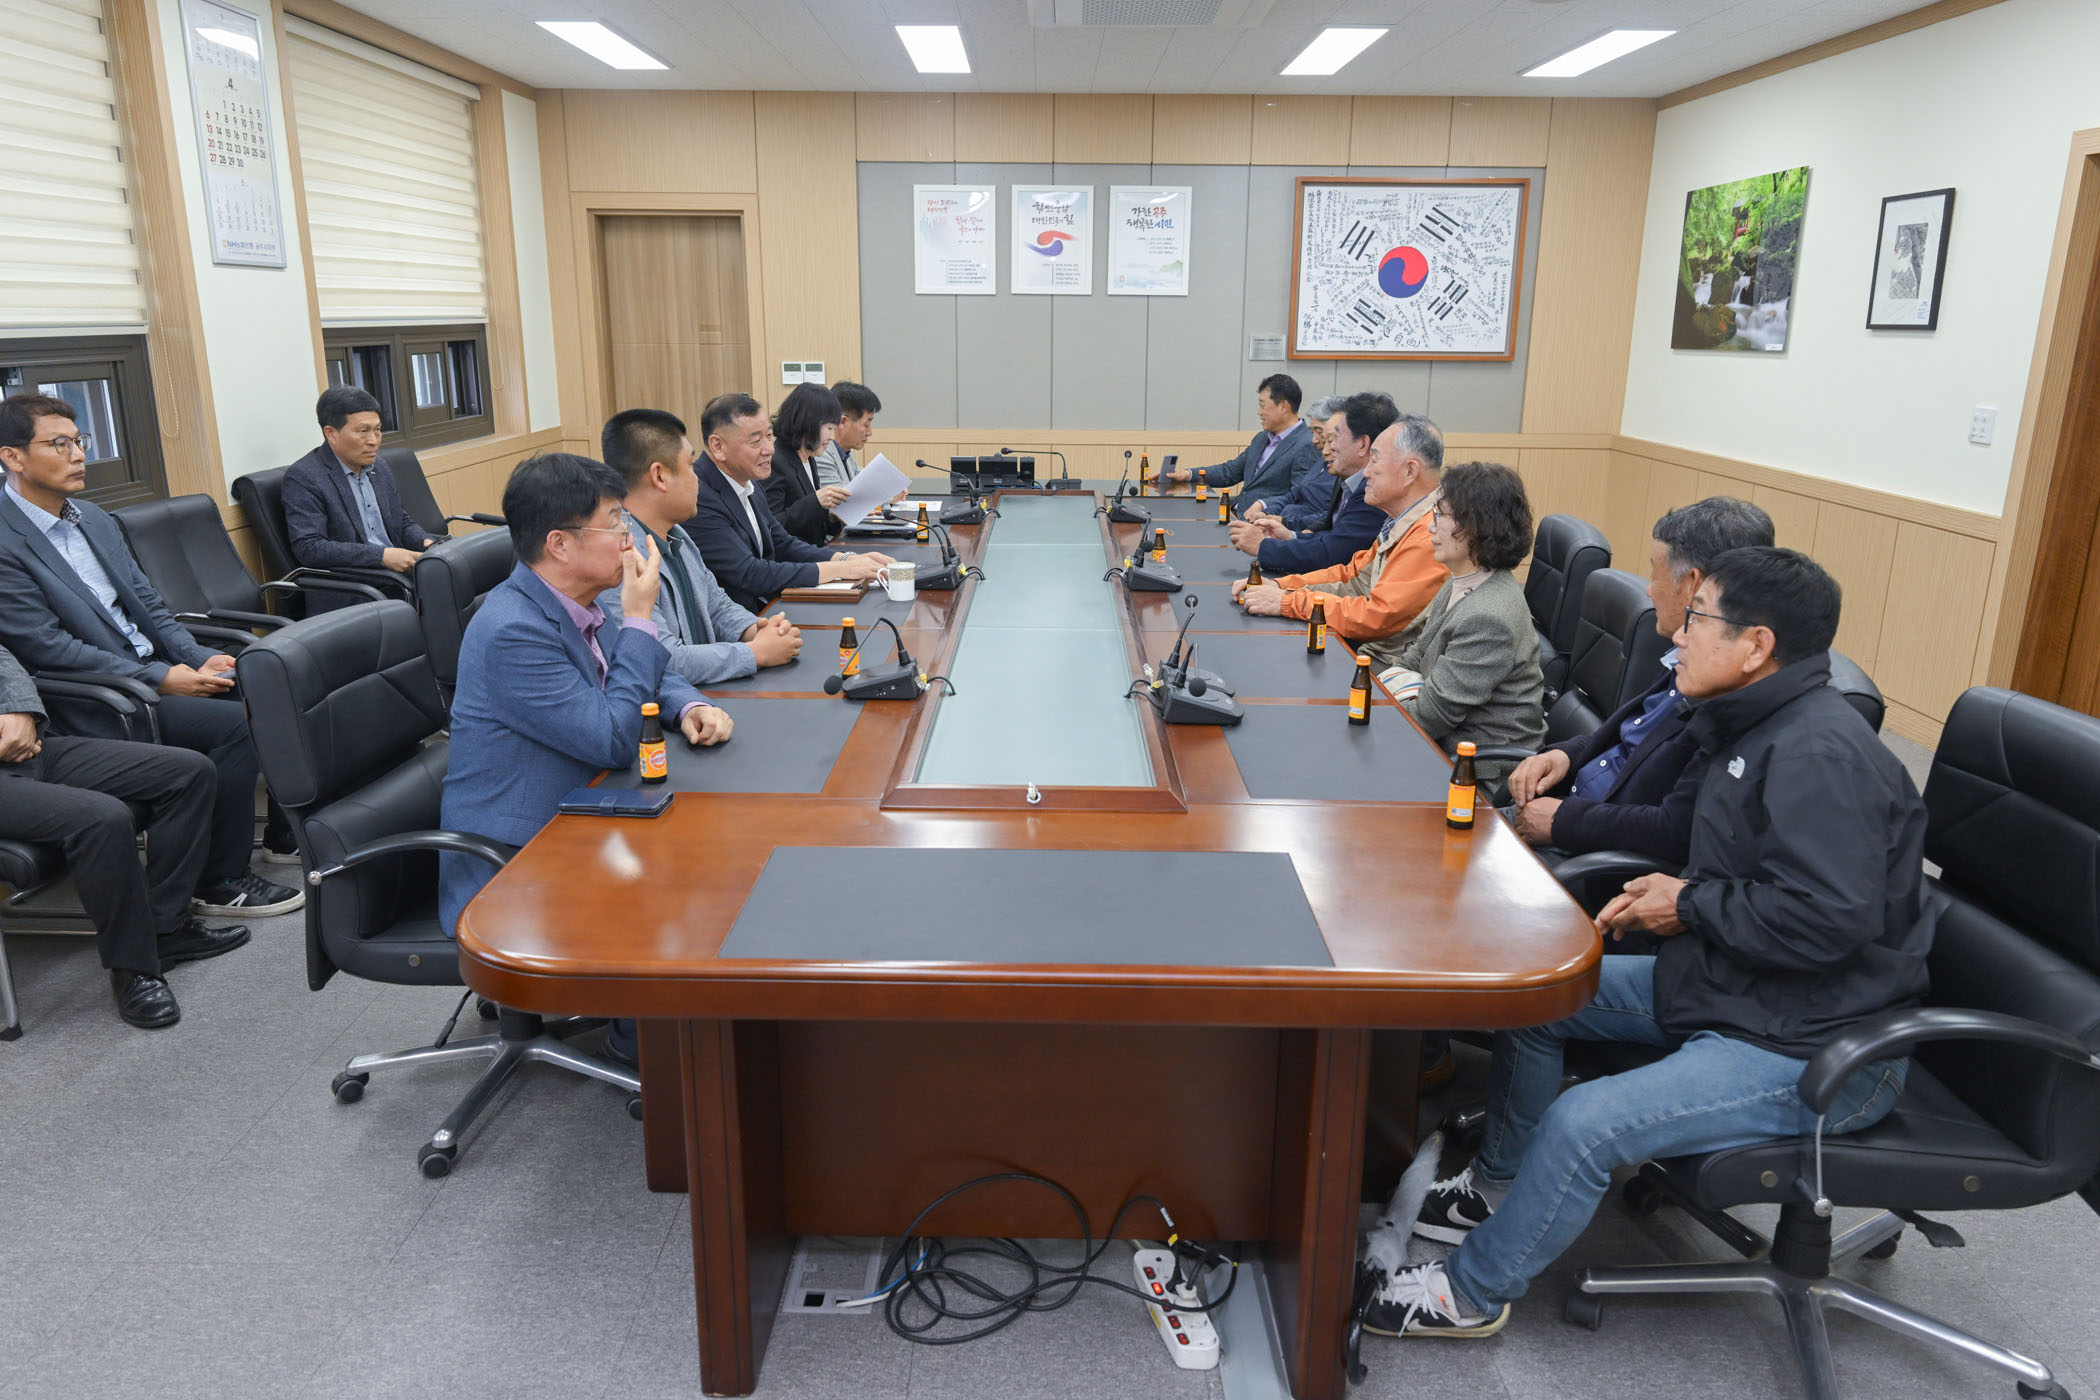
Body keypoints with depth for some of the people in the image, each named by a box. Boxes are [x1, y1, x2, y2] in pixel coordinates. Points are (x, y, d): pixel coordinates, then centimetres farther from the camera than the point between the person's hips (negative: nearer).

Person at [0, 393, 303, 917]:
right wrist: (161, 678, -20)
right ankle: (220, 882, -11)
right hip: (98, 706, -8)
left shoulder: (93, 519, 12)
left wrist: (200, 658, -3)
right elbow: (46, 647, -17)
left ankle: (285, 833, 7)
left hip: (156, 665, 8)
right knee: (234, 722, -25)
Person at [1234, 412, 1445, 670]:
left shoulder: (1431, 535, -22)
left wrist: (1287, 601, -17)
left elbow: (1379, 616, -24)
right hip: (1369, 649, 9)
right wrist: (1280, 586, 2)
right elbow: (1352, 575, 17)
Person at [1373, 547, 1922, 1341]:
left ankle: (1471, 1295, 0)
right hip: (1724, 990, 11)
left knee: (1583, 1124, -23)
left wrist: (1690, 905, -19)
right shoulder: (1759, 729, 8)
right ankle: (1499, 1187, 26)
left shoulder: (1822, 754, -24)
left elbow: (1830, 917, -33)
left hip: (1814, 1049, -10)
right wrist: (1664, 892, 2)